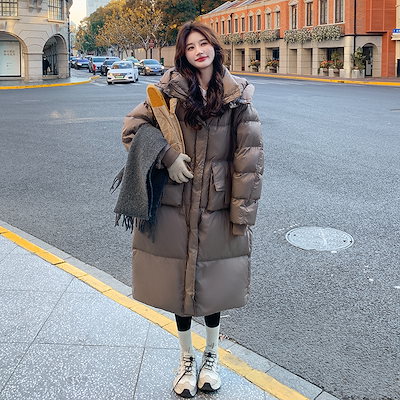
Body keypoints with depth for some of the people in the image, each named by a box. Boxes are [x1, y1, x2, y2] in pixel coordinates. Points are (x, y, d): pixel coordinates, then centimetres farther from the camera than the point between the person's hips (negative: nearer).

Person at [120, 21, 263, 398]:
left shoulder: (237, 96, -2)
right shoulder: (170, 89, -1)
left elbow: (250, 157, -4)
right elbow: (132, 126, 1)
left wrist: (241, 214, -7)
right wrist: (167, 156, -13)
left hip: (217, 207, 0)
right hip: (175, 205, 1)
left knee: (214, 283, 10)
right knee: (179, 282, 11)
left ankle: (211, 357, 36)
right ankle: (186, 360, 33)